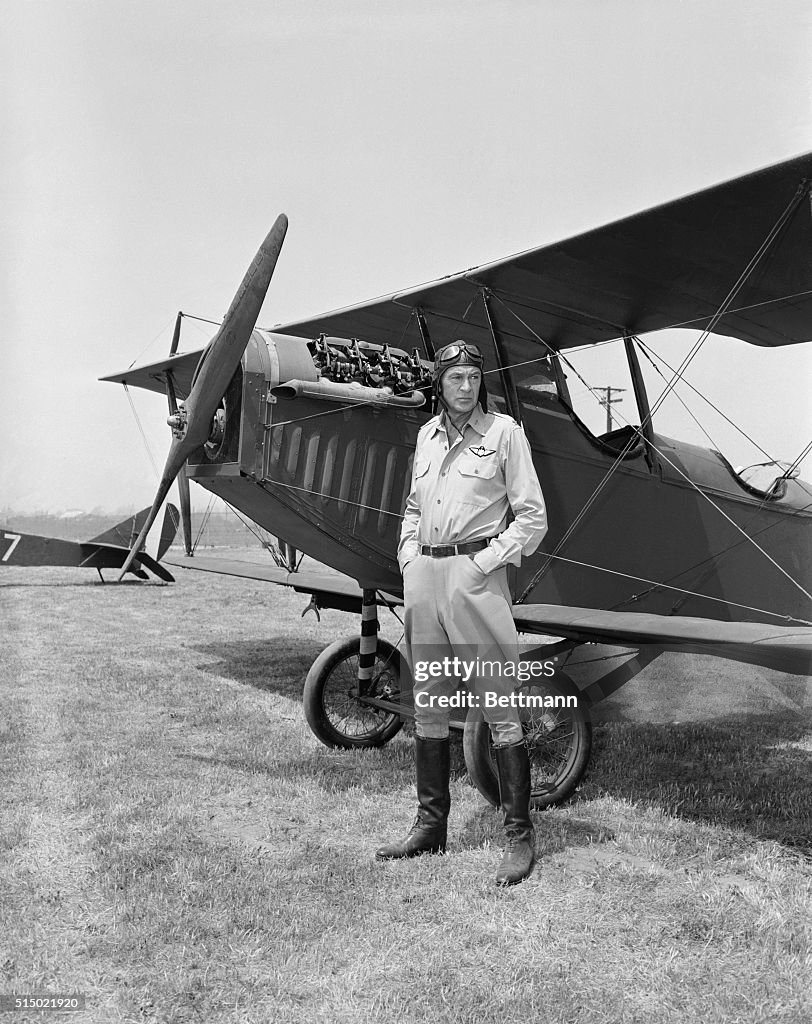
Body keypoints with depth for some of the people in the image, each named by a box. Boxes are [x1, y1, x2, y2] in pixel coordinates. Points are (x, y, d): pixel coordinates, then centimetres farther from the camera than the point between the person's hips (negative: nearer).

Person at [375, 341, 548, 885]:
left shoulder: (504, 431, -2)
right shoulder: (427, 435, 15)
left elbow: (532, 517, -4)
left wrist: (485, 561, -11)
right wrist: (410, 557, 9)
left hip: (475, 576, -6)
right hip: (423, 577, 6)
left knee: (500, 712, -2)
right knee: (428, 708, 13)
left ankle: (521, 835, 8)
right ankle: (431, 825, 26)